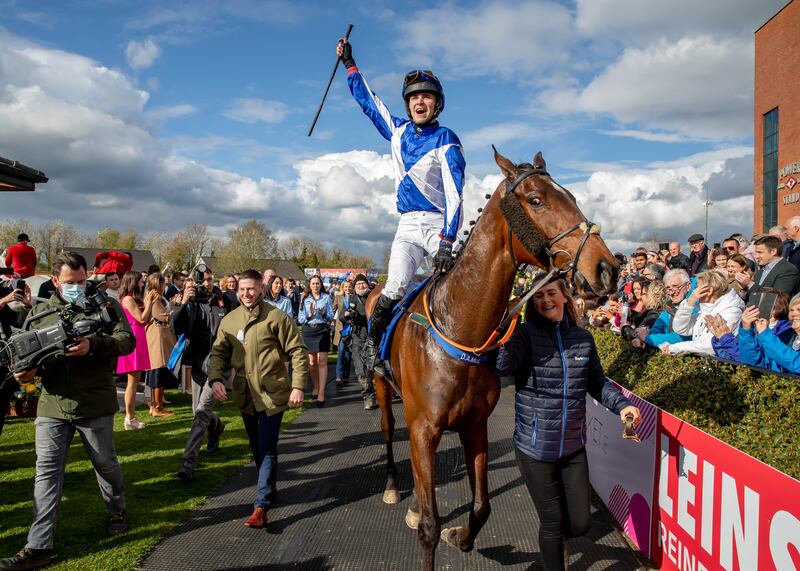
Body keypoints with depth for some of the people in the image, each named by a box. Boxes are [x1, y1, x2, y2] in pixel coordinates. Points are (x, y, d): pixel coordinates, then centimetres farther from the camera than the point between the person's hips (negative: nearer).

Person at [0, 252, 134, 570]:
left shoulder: (105, 305, -2)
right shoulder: (39, 313, 8)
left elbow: (127, 340, -12)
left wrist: (92, 345, -29)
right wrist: (26, 370, -15)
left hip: (94, 405, -2)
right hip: (52, 406, 3)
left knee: (106, 464, 14)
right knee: (47, 471, 3)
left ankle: (117, 512, 39)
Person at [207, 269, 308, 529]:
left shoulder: (276, 317, -10)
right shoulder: (229, 320, 5)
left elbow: (298, 352, -9)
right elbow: (219, 352, 8)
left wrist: (298, 386, -15)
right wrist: (215, 378, -11)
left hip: (272, 393, -5)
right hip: (245, 395, 5)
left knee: (267, 449, -5)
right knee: (257, 448, 19)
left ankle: (261, 506, -2)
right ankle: (270, 487, 39)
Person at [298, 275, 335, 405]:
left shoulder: (327, 297, 3)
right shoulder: (305, 299, 6)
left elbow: (331, 316, 2)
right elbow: (301, 318, 2)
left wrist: (324, 314, -18)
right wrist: (309, 315, -17)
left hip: (322, 330, -2)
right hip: (308, 330, 2)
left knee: (322, 361, -9)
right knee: (312, 361, 10)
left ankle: (321, 393, -10)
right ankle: (315, 387, 30)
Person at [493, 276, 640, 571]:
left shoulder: (583, 338, 2)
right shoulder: (526, 333, -11)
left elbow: (597, 382, 12)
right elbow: (503, 366, -28)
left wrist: (621, 404, -4)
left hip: (574, 446, 4)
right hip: (535, 446, -4)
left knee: (580, 523, 12)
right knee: (553, 522, 9)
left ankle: (557, 538, 47)